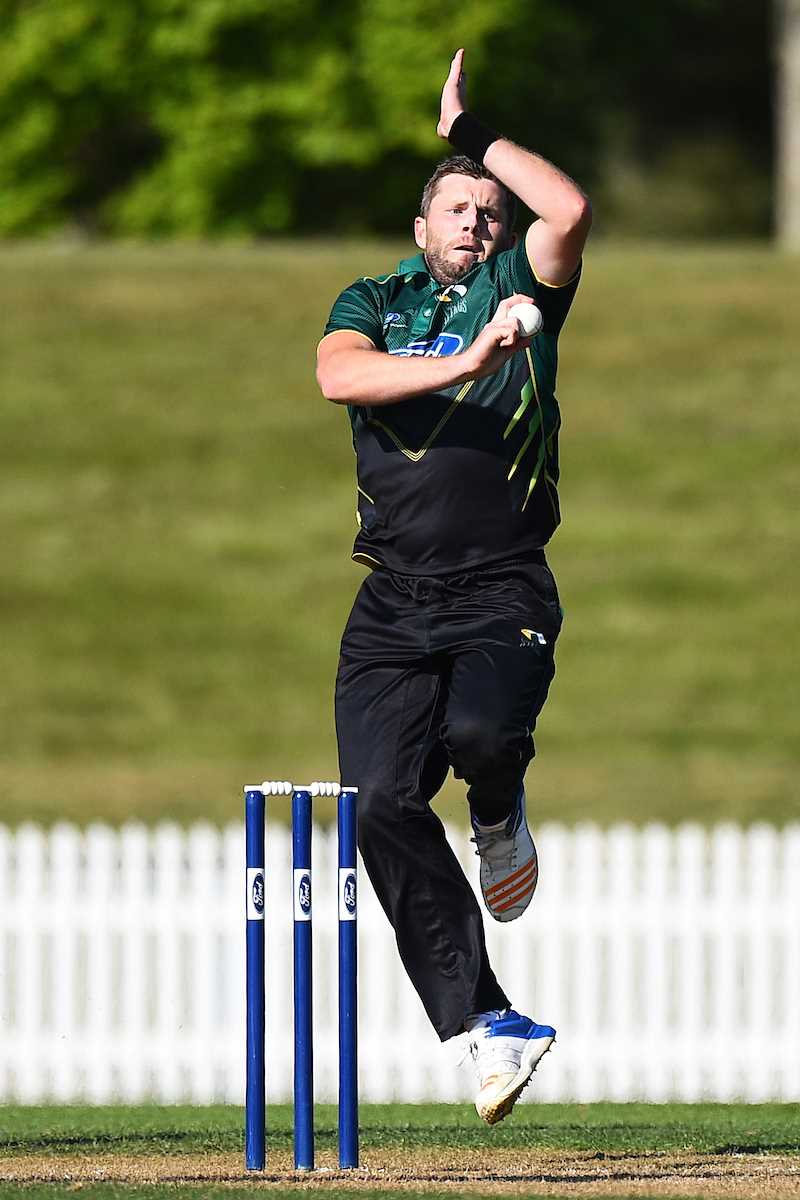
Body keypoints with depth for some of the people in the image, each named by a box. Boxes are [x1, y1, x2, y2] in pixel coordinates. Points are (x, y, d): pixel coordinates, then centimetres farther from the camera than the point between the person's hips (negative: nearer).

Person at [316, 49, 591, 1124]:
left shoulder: (519, 290, 13)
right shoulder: (376, 301, 16)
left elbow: (571, 210, -7)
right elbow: (339, 374, -7)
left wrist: (469, 133, 5)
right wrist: (462, 366, -19)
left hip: (502, 593, -2)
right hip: (394, 605, 2)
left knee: (481, 728, -31)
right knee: (382, 803, -13)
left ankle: (500, 817, 7)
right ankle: (486, 1020, -9)